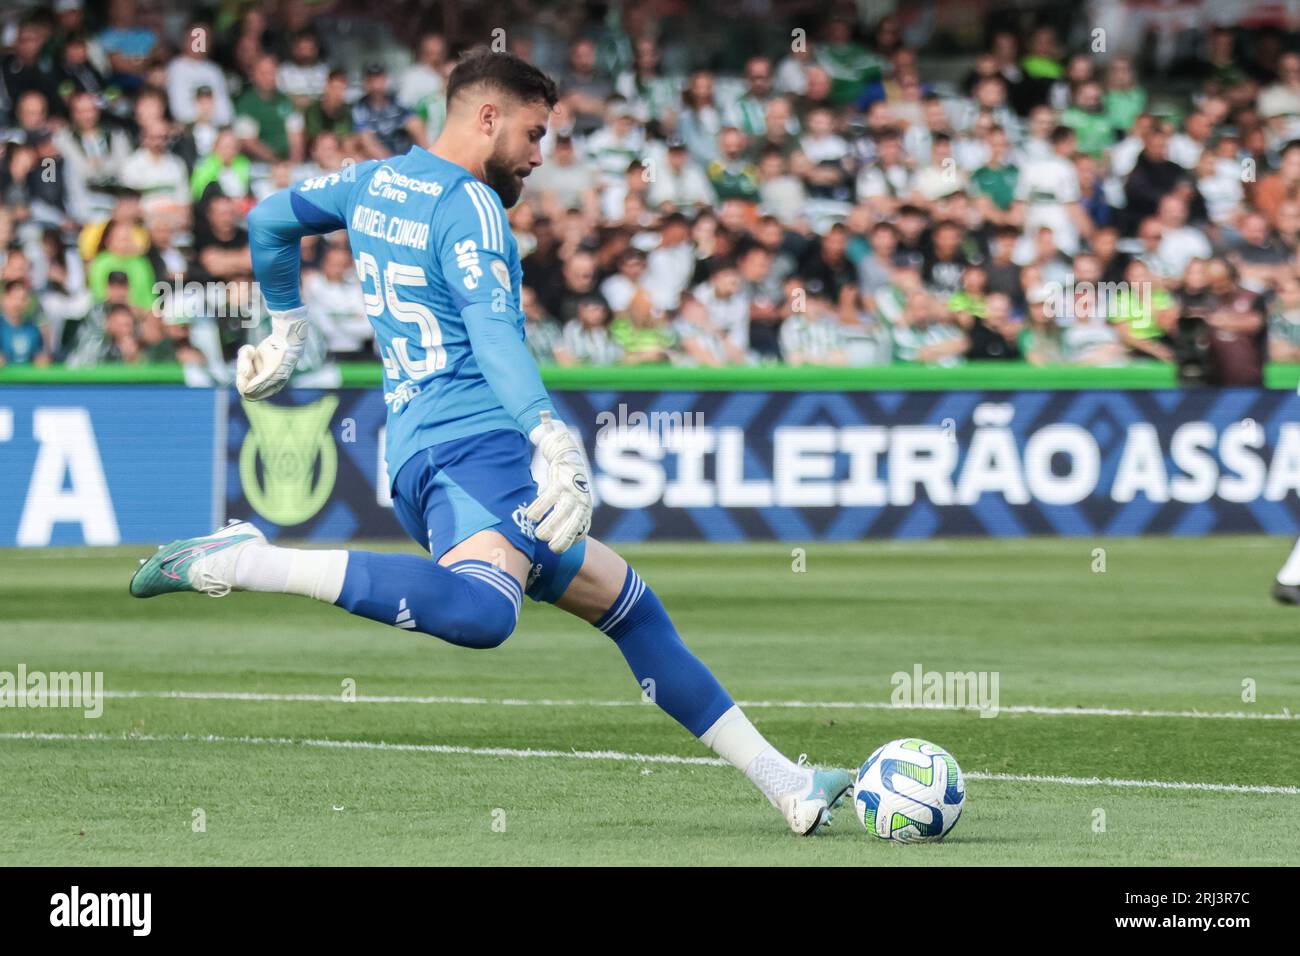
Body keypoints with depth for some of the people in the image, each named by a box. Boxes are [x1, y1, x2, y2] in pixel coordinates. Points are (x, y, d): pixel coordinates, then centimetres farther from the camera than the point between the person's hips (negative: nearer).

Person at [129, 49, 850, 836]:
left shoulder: (373, 183, 20)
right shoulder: (469, 206, -7)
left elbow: (271, 220, 35)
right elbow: (495, 336, -22)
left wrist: (288, 327, 48)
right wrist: (555, 440, -33)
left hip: (419, 443, 11)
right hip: (470, 442, -11)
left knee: (626, 601, 18)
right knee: (481, 611, -40)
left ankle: (785, 785, 20)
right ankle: (241, 563, -29)